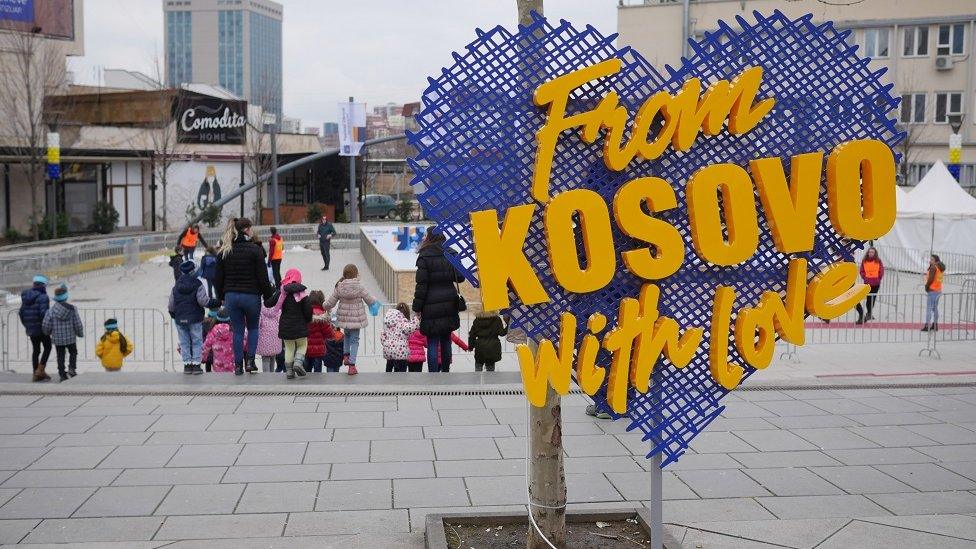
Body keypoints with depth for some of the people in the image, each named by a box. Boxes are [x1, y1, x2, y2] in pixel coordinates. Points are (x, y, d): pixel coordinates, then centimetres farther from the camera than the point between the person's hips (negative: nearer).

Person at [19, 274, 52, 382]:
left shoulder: (25, 296, 7)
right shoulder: (43, 297, -15)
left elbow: (21, 312, 9)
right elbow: (43, 313, -23)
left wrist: (26, 325, 19)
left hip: (30, 329, 7)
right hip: (41, 329, -7)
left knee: (35, 350, 15)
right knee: (47, 348, 10)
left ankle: (36, 374, 18)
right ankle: (40, 370, 0)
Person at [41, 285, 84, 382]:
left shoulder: (51, 310, -11)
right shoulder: (72, 309, -10)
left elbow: (45, 325, -7)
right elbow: (78, 324, -7)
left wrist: (48, 332, 15)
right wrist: (80, 333, 10)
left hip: (57, 339, 0)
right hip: (71, 338, 0)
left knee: (60, 357, 11)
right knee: (73, 352, 22)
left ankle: (62, 375, 11)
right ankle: (72, 368, 5)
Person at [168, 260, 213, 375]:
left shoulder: (176, 287, 8)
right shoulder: (197, 284, -6)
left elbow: (171, 306, 11)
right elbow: (203, 301, -16)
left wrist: (174, 316, 25)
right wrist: (218, 303, -8)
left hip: (180, 319, 3)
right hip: (195, 319, -3)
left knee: (184, 343, 9)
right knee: (197, 342, 4)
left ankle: (187, 365, 7)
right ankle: (196, 364, -1)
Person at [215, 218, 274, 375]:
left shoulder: (224, 252, 4)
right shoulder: (255, 250, -9)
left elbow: (218, 278, 8)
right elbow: (263, 277, -9)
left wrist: (221, 297, 19)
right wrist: (268, 296, 1)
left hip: (231, 296, 3)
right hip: (251, 296, -3)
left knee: (238, 331, 11)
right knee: (253, 328, 17)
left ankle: (238, 365, 10)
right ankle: (250, 360, 4)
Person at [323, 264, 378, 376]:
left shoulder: (339, 287, -7)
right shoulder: (359, 286, -14)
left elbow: (330, 303, -2)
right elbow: (369, 300, -4)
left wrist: (325, 306, 20)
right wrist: (374, 300, 19)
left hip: (343, 317, 3)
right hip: (356, 318, -3)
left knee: (347, 334, 30)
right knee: (354, 340, 7)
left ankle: (346, 355, 22)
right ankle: (352, 365, 2)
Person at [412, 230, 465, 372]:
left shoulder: (424, 257, -10)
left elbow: (421, 285, -11)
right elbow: (460, 277, 6)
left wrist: (417, 307, -5)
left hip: (431, 306, -5)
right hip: (449, 305, 5)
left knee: (432, 343, -1)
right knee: (446, 340, 15)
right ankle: (446, 371, 25)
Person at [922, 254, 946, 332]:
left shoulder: (933, 267, -15)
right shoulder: (940, 267, 13)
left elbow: (931, 279, -19)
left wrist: (926, 287, -6)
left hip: (932, 290, -10)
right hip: (939, 290, 10)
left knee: (929, 308, -8)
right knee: (935, 308, 17)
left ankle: (927, 326, -9)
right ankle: (935, 325, 22)